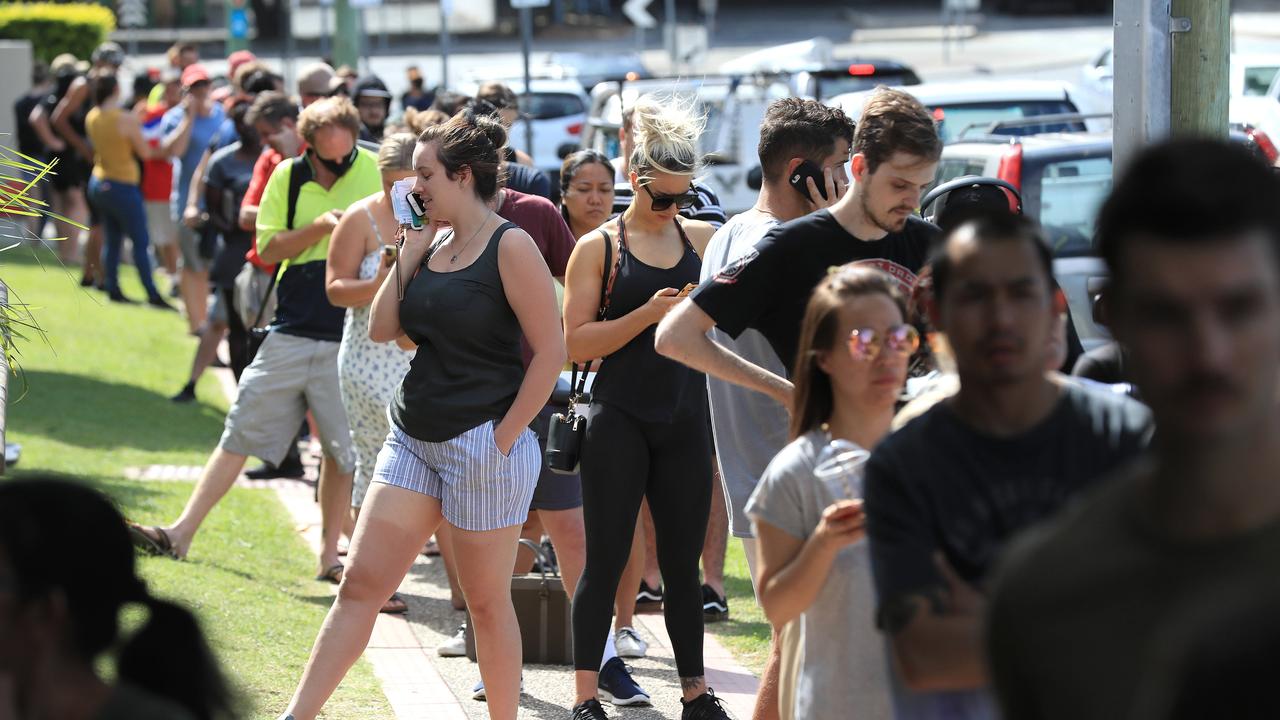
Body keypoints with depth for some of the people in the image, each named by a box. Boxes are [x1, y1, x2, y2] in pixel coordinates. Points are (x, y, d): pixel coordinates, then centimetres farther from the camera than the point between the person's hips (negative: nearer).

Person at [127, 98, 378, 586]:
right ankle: (182, 532, 8)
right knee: (241, 434, 4)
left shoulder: (375, 171, -2)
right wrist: (319, 228, -15)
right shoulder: (287, 176, 1)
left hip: (349, 339, -1)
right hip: (291, 331, 1)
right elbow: (268, 248, 0)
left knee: (344, 451, 1)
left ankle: (328, 555, 13)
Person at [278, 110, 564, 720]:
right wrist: (406, 256, 1)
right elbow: (382, 329, 10)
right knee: (361, 583, 2)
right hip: (414, 440, 7)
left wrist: (504, 437, -14)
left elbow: (550, 350, -13)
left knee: (486, 601, 2)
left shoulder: (510, 247, -11)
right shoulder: (430, 244, 11)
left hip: (485, 446, -7)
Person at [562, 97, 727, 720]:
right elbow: (577, 342, -6)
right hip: (620, 419, -3)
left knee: (682, 562, 9)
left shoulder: (703, 238, 8)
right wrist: (647, 314, -18)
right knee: (606, 561, 0)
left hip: (685, 420, 3)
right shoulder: (599, 247, -1)